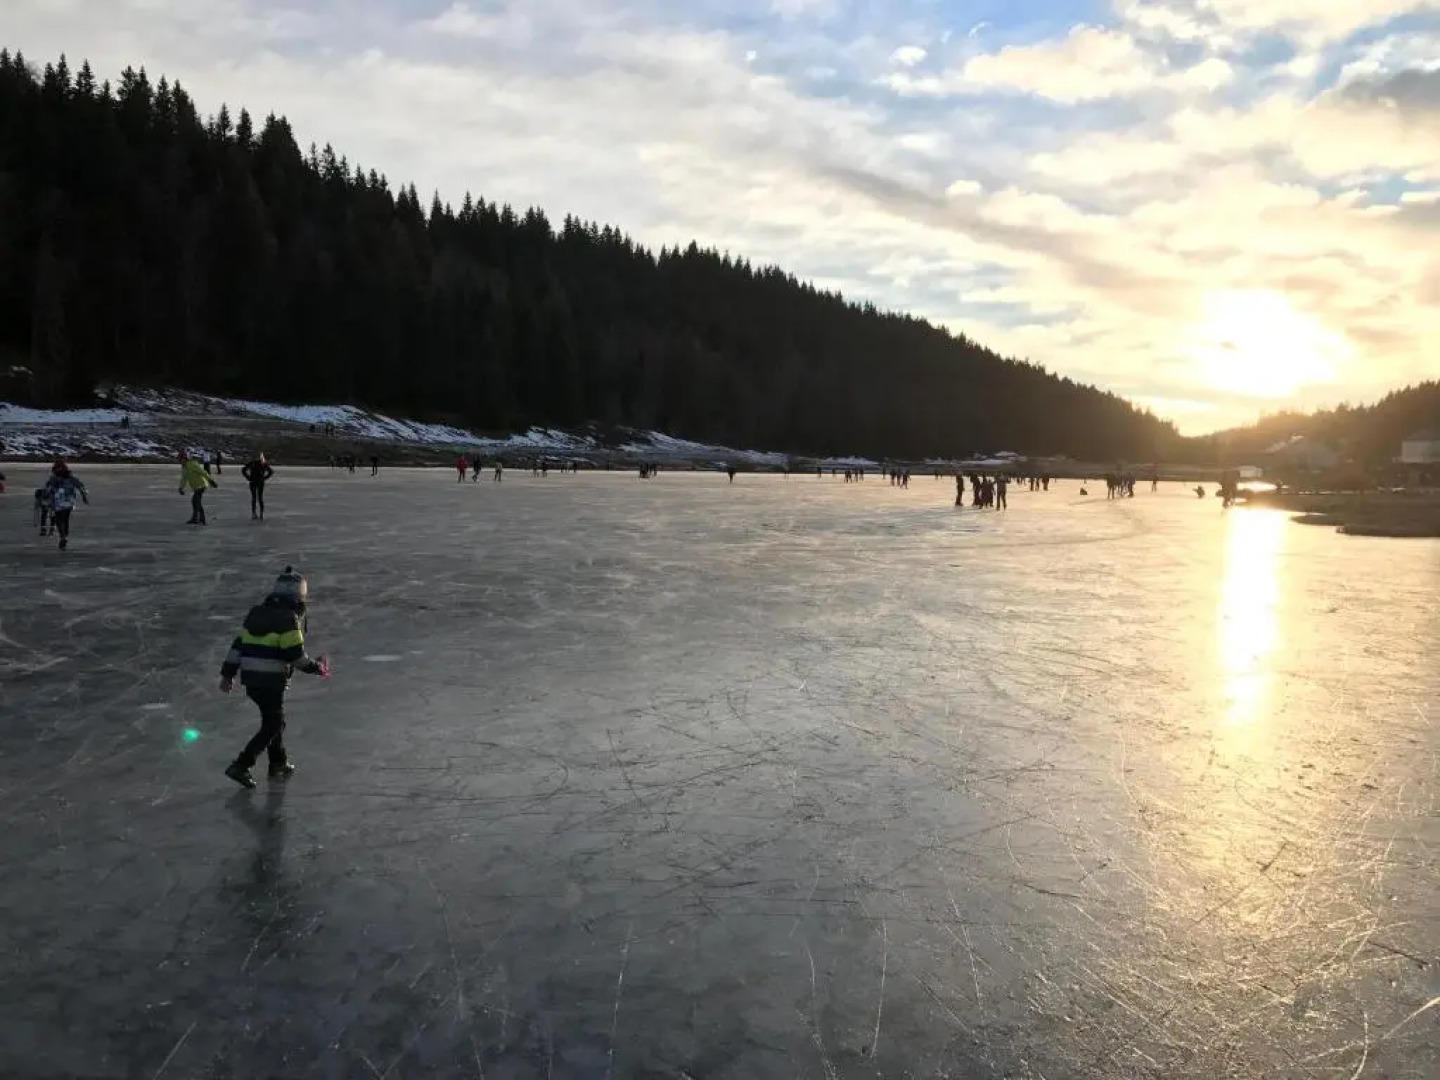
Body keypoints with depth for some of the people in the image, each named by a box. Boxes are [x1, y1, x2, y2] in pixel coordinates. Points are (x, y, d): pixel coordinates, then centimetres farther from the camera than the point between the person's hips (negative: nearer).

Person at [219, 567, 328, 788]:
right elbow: (295, 654, -16)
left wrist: (228, 673, 16)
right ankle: (241, 766, -5)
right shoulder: (288, 619, -13)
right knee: (272, 726, 3)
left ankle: (279, 764, 29)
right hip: (271, 681, -8)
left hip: (250, 678, 8)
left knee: (274, 720, 22)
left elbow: (238, 644, 12)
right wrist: (316, 667, 0)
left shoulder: (256, 613, 11)